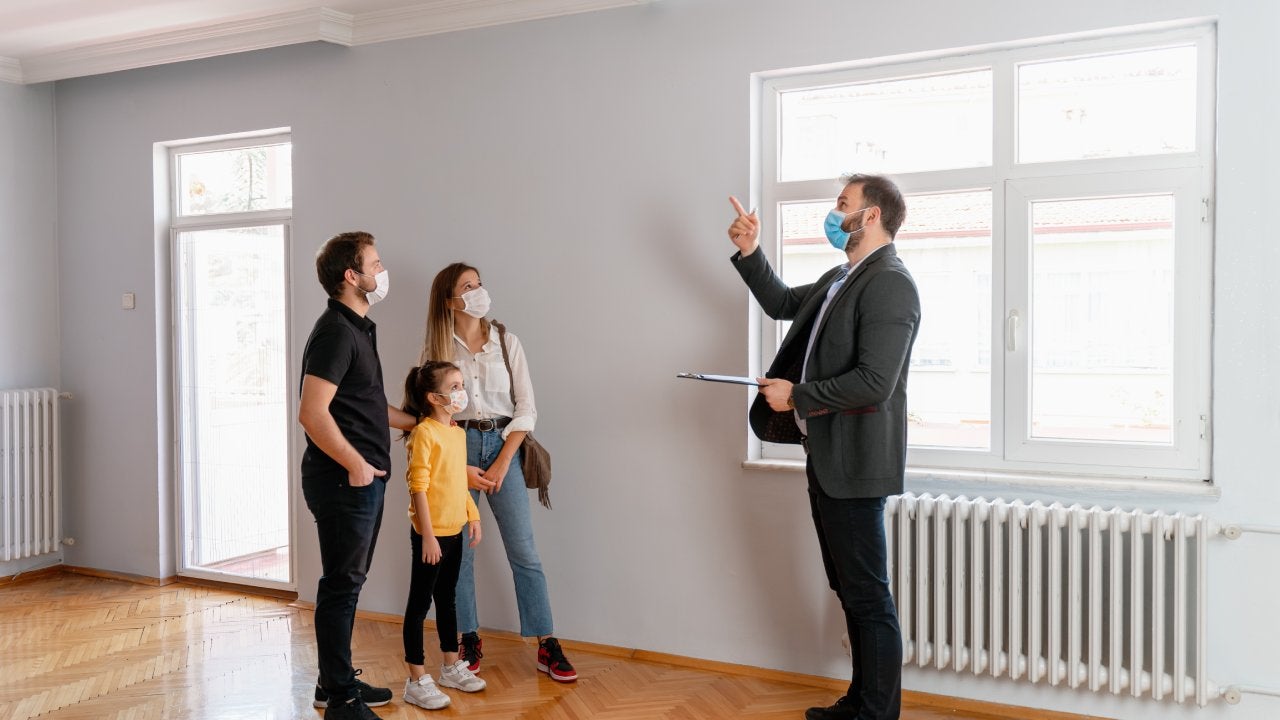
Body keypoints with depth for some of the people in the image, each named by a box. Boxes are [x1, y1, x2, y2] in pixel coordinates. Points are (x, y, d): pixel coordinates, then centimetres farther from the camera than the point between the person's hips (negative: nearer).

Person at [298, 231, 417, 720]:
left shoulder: (358, 329, 16)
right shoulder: (336, 332, -17)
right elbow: (313, 413, -25)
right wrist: (356, 465, -18)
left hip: (363, 479, 10)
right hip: (344, 480, -10)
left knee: (347, 583, 18)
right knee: (342, 585, -1)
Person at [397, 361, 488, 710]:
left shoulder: (458, 432, 9)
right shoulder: (424, 433, -16)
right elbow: (418, 487, -19)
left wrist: (473, 515, 14)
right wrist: (428, 535, -20)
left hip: (454, 531, 8)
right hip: (430, 533, -8)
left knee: (447, 600, 19)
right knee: (419, 604, 1)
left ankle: (451, 667, 32)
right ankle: (417, 681, 8)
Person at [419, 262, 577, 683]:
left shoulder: (506, 342, 2)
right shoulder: (436, 349, 1)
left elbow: (526, 407, 0)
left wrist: (501, 465, -7)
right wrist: (461, 469, -8)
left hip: (503, 444, 0)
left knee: (524, 551, -1)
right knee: (459, 551, 4)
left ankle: (547, 647, 4)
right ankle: (470, 641, 18)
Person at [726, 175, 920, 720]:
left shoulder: (889, 285, -17)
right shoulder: (838, 279, 13)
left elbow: (874, 382, -26)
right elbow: (782, 304, 30)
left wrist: (796, 396, -15)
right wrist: (749, 254, 16)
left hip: (853, 462, -10)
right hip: (825, 455, 10)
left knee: (868, 595, 0)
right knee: (850, 590, 18)